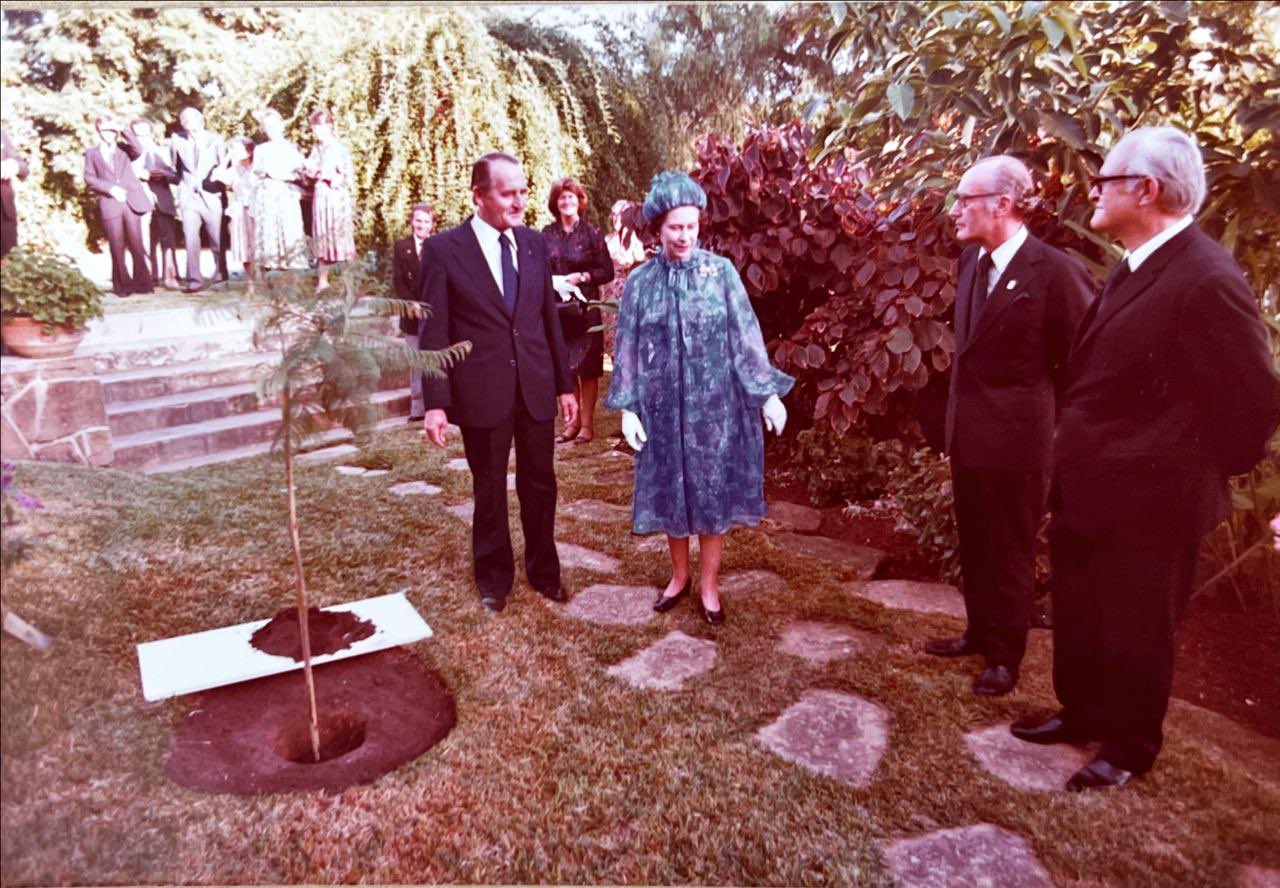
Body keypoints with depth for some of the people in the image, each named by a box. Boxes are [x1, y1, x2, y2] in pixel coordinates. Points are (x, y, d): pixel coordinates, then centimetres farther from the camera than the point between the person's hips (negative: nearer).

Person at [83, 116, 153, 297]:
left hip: (131, 201, 1)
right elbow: (89, 178, 6)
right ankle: (122, 285, 3)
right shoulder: (92, 153, 15)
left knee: (136, 245, -4)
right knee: (117, 247, -2)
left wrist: (122, 130, -4)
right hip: (110, 204, -1)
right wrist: (110, 188, -8)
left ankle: (142, 282, 1)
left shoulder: (123, 149, 19)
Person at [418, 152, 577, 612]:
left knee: (540, 486, 13)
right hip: (482, 393, -3)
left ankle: (544, 571, 33)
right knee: (490, 492, 12)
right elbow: (433, 333, -6)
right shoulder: (443, 249, -6)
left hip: (536, 388, 3)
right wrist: (435, 402, -10)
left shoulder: (534, 244, 6)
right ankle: (494, 578, 32)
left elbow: (550, 318, 10)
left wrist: (565, 384, 9)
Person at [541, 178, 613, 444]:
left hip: (584, 306, -3)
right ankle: (573, 422, 17)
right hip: (556, 307, 3)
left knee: (587, 367, 1)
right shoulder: (547, 234, 5)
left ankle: (587, 424, 9)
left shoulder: (591, 232, -2)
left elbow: (607, 272, -3)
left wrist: (581, 277, -15)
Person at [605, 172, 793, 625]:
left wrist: (768, 393, -7)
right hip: (663, 406, 1)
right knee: (670, 493, 12)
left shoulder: (721, 271, -3)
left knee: (714, 492, 6)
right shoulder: (640, 281, 0)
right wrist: (627, 407, -3)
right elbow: (627, 348, 2)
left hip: (715, 404, -1)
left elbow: (746, 337, -3)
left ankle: (709, 584, 23)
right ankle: (680, 576, 32)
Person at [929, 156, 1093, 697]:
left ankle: (1005, 656, 25)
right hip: (966, 431, 7)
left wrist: (1050, 417, -2)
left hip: (1015, 437, -7)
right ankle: (981, 631, 38)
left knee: (1010, 550, 9)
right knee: (974, 544, 19)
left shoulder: (1055, 271, -16)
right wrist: (958, 416, 14)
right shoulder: (970, 261, 5)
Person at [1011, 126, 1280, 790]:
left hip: (1146, 502, -8)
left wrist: (1206, 473, -7)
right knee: (1076, 618, 21)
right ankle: (1081, 713, 42)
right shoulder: (1135, 269, 7)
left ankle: (1128, 747, 33)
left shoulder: (1207, 281, -22)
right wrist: (1074, 463, 12)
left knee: (1134, 632, 12)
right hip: (1088, 490, 9)